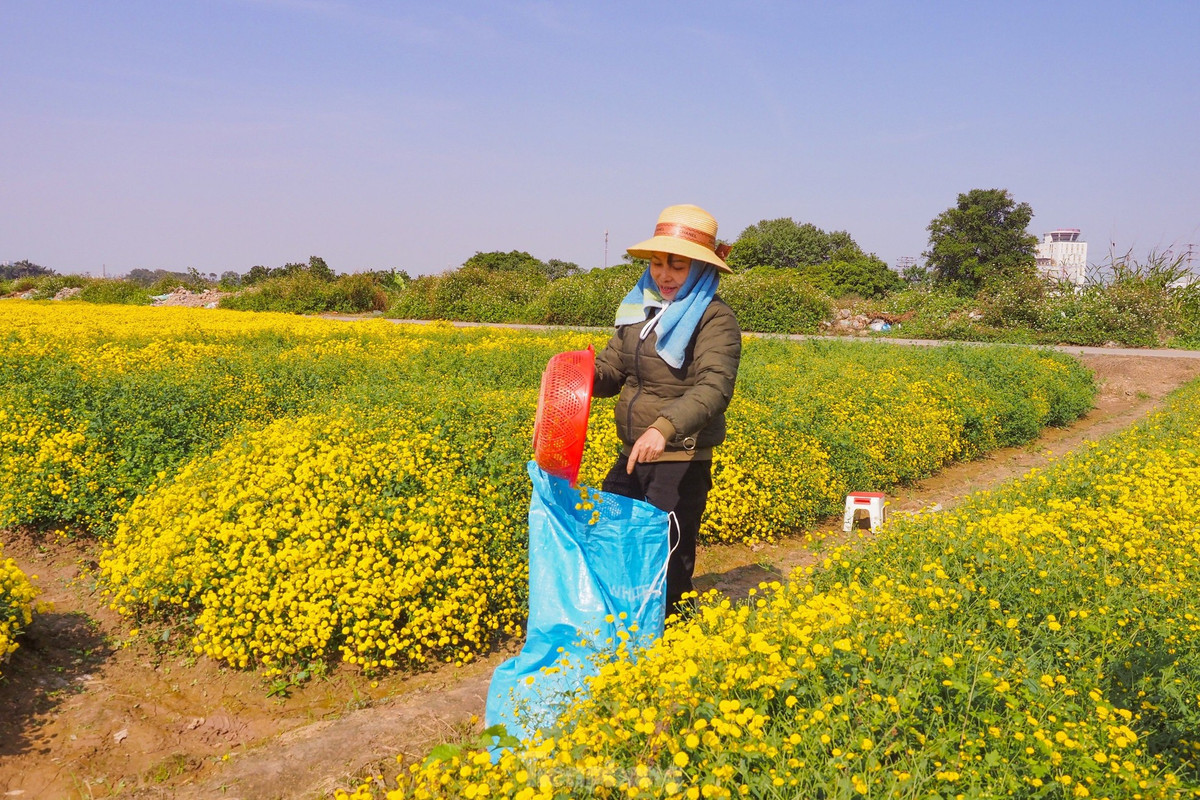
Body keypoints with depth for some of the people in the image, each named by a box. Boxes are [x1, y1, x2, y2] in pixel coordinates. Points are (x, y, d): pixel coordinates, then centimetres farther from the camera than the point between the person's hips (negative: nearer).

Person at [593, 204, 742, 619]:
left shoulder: (715, 319, -13)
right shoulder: (641, 308, 8)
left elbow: (714, 387, -26)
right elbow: (612, 368, 9)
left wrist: (665, 427, -41)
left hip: (681, 465, -7)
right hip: (632, 458, 7)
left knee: (664, 565, 5)